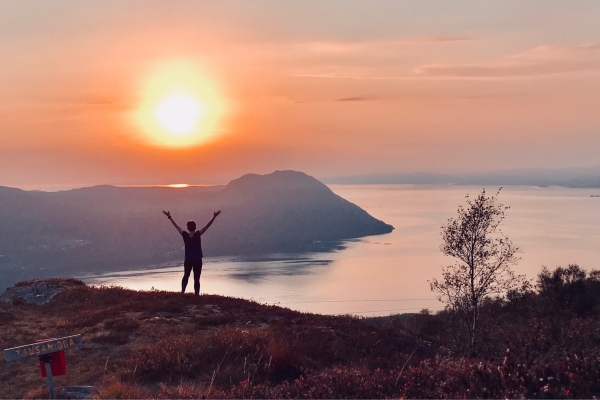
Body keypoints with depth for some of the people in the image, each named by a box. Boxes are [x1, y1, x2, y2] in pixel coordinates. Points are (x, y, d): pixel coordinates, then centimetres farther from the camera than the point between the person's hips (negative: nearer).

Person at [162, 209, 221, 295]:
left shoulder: (185, 235, -6)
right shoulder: (197, 235, -13)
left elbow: (176, 226, 3)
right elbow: (207, 226, -17)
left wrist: (169, 217, 12)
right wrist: (214, 217, -18)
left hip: (187, 260, 3)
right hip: (197, 260, -3)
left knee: (186, 276, 22)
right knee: (196, 279, -1)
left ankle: (182, 292, 24)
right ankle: (197, 294, -3)